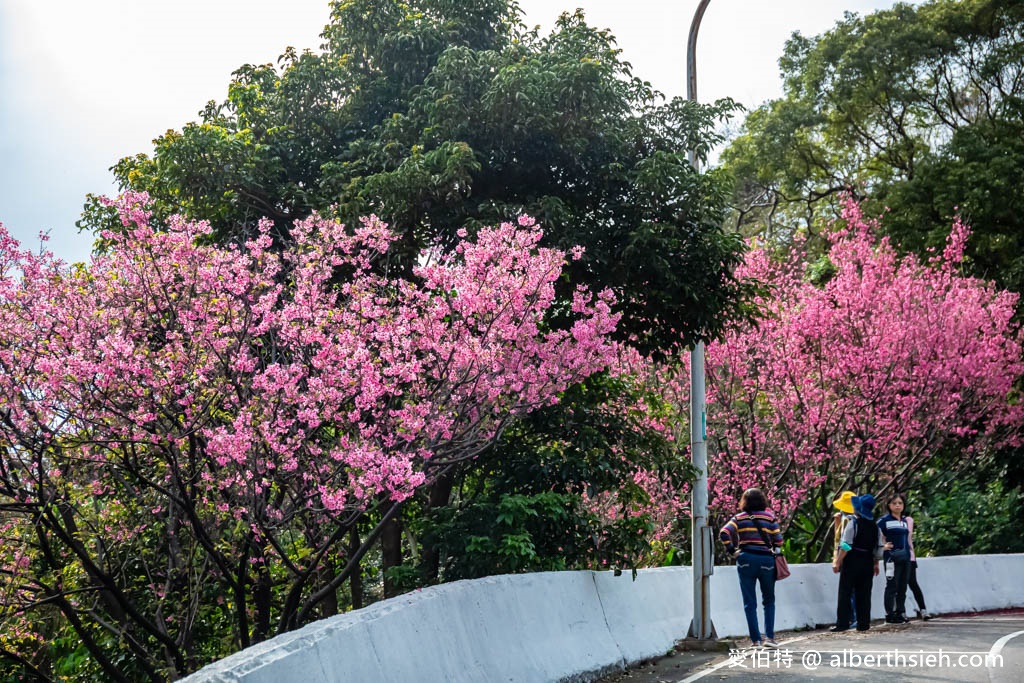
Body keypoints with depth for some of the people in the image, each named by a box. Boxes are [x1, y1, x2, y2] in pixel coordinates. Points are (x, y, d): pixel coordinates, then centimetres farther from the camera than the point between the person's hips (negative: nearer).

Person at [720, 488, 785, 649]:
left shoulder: (739, 518, 3)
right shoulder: (769, 516, 3)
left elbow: (724, 534, -10)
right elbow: (778, 540, -3)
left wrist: (732, 551, -2)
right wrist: (774, 552, 12)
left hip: (746, 559, 0)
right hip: (766, 560, 0)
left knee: (750, 603, 7)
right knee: (769, 601, 14)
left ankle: (756, 639, 5)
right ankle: (769, 637, 4)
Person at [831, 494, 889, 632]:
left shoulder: (853, 524, -11)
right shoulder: (875, 527, 7)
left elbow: (845, 546, -14)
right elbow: (879, 548, 9)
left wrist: (837, 562, -8)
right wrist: (875, 564, 20)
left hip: (852, 562, -5)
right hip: (867, 563, 5)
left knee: (845, 593, 0)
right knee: (864, 594, 9)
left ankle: (842, 623, -3)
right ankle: (863, 624, 8)